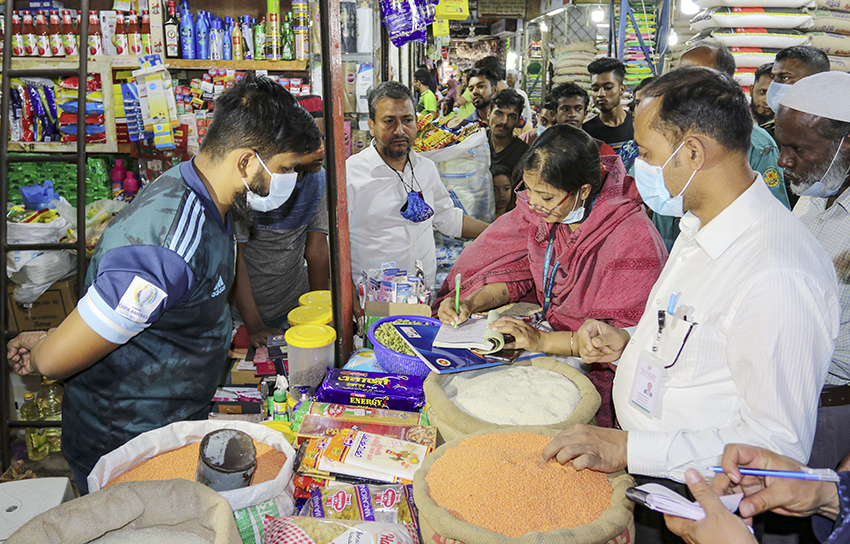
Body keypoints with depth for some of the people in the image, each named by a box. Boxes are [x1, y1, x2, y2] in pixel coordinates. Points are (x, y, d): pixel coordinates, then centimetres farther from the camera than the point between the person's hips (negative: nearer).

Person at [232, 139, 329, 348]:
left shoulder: (318, 179, -6)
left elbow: (318, 251, -2)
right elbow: (234, 256, -19)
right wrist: (254, 327, -21)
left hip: (296, 305, 4)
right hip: (244, 309, -4)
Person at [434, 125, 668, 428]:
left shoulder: (633, 238, -25)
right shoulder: (540, 210, -6)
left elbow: (625, 335, -22)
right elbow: (517, 274, 7)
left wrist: (543, 341, -27)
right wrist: (470, 303, -9)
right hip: (546, 330, 7)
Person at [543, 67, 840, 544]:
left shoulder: (778, 279, -27)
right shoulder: (703, 227, 6)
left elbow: (779, 446, -24)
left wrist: (628, 449, -26)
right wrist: (629, 344, 3)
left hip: (684, 496, -8)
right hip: (646, 456, 9)